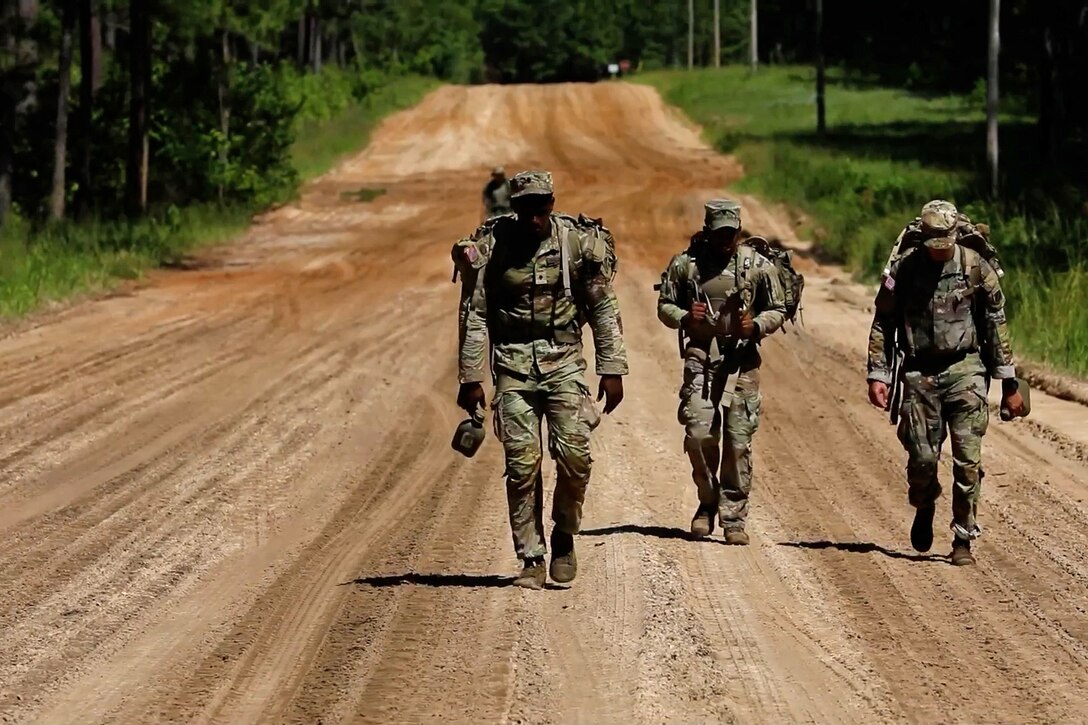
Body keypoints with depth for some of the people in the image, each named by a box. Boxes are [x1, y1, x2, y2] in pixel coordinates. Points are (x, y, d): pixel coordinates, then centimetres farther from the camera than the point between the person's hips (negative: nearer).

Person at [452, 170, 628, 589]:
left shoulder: (580, 243, -3)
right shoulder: (491, 248, -3)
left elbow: (604, 309, 4)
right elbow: (474, 314, 2)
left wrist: (612, 370, 0)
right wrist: (470, 378, 0)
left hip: (564, 361, 0)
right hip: (513, 365, 0)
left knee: (574, 454, -11)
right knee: (522, 464, -4)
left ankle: (564, 537, 13)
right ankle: (531, 559, 5)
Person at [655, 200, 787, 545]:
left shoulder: (758, 266, 2)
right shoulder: (685, 264, 2)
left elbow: (778, 310, 9)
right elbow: (664, 306, 11)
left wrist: (755, 325, -11)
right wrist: (684, 318, -11)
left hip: (742, 361, 0)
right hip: (700, 358, 0)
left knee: (738, 441, -2)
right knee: (699, 434, -9)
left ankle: (733, 518, 7)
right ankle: (708, 501, 15)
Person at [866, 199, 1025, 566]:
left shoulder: (976, 268, -3)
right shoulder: (903, 268, -3)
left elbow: (996, 325, 3)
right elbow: (883, 324, 4)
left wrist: (1009, 383, 3)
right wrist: (878, 375, -3)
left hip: (965, 370, -1)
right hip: (920, 373, 1)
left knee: (967, 458, -7)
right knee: (922, 457, 1)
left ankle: (963, 539, 1)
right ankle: (924, 509, 33)